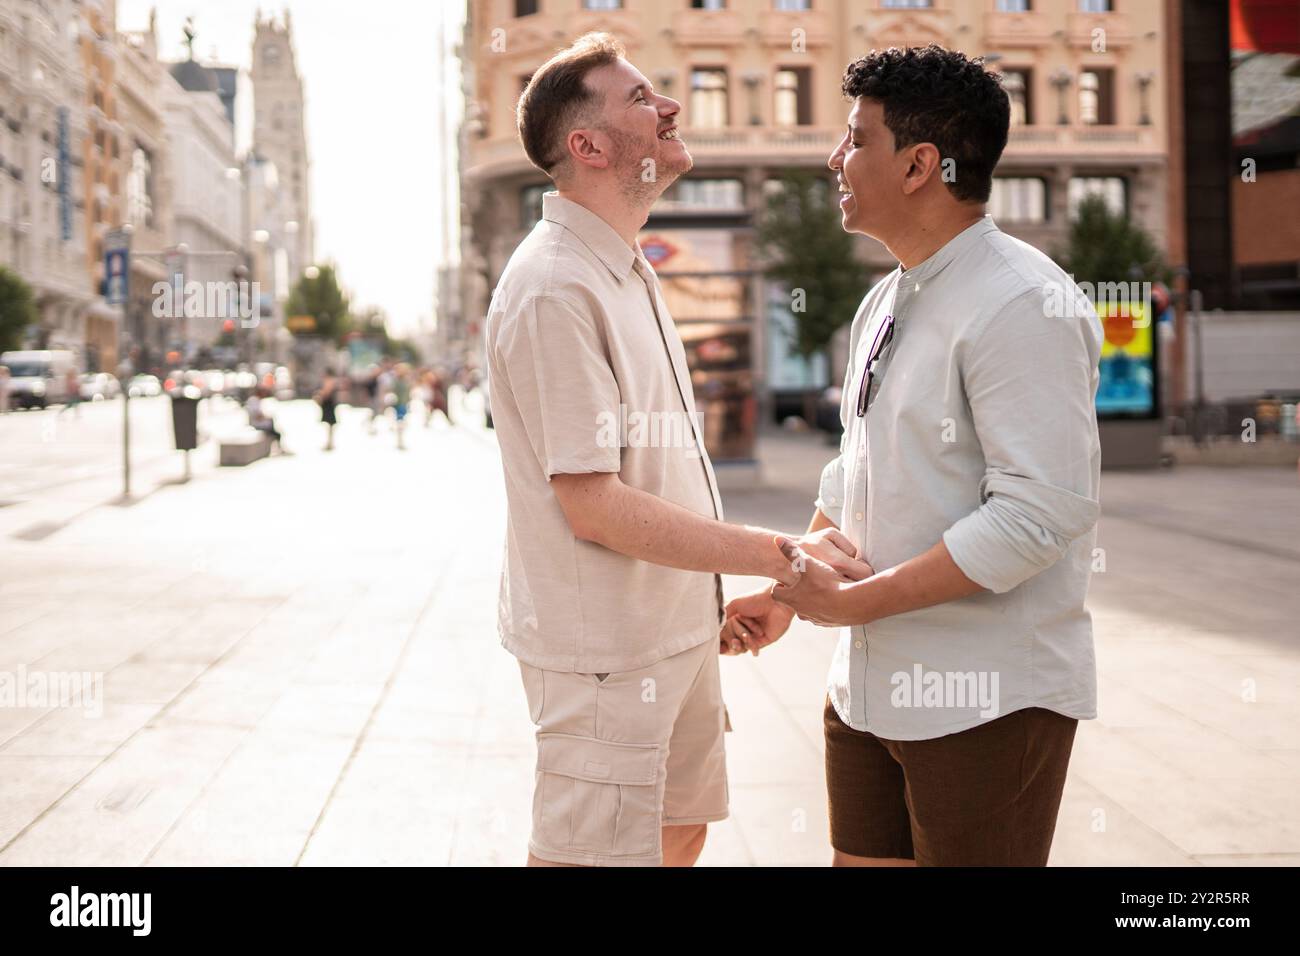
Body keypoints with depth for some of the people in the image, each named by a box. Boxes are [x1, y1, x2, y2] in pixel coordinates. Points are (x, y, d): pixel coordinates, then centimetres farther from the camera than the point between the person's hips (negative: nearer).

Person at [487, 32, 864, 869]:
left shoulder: (630, 272, 13)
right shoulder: (554, 289, -20)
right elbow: (593, 506, -24)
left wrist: (720, 598, 16)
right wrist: (775, 555, -23)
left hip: (673, 632, 10)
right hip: (604, 649, -10)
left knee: (680, 832, 20)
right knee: (589, 852, 0)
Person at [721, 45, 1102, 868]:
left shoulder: (1022, 305, -16)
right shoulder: (886, 304, 13)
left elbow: (1038, 513, -24)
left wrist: (852, 602, -19)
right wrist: (788, 592, 14)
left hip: (986, 702, -8)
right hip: (871, 683, 8)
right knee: (863, 855, 14)